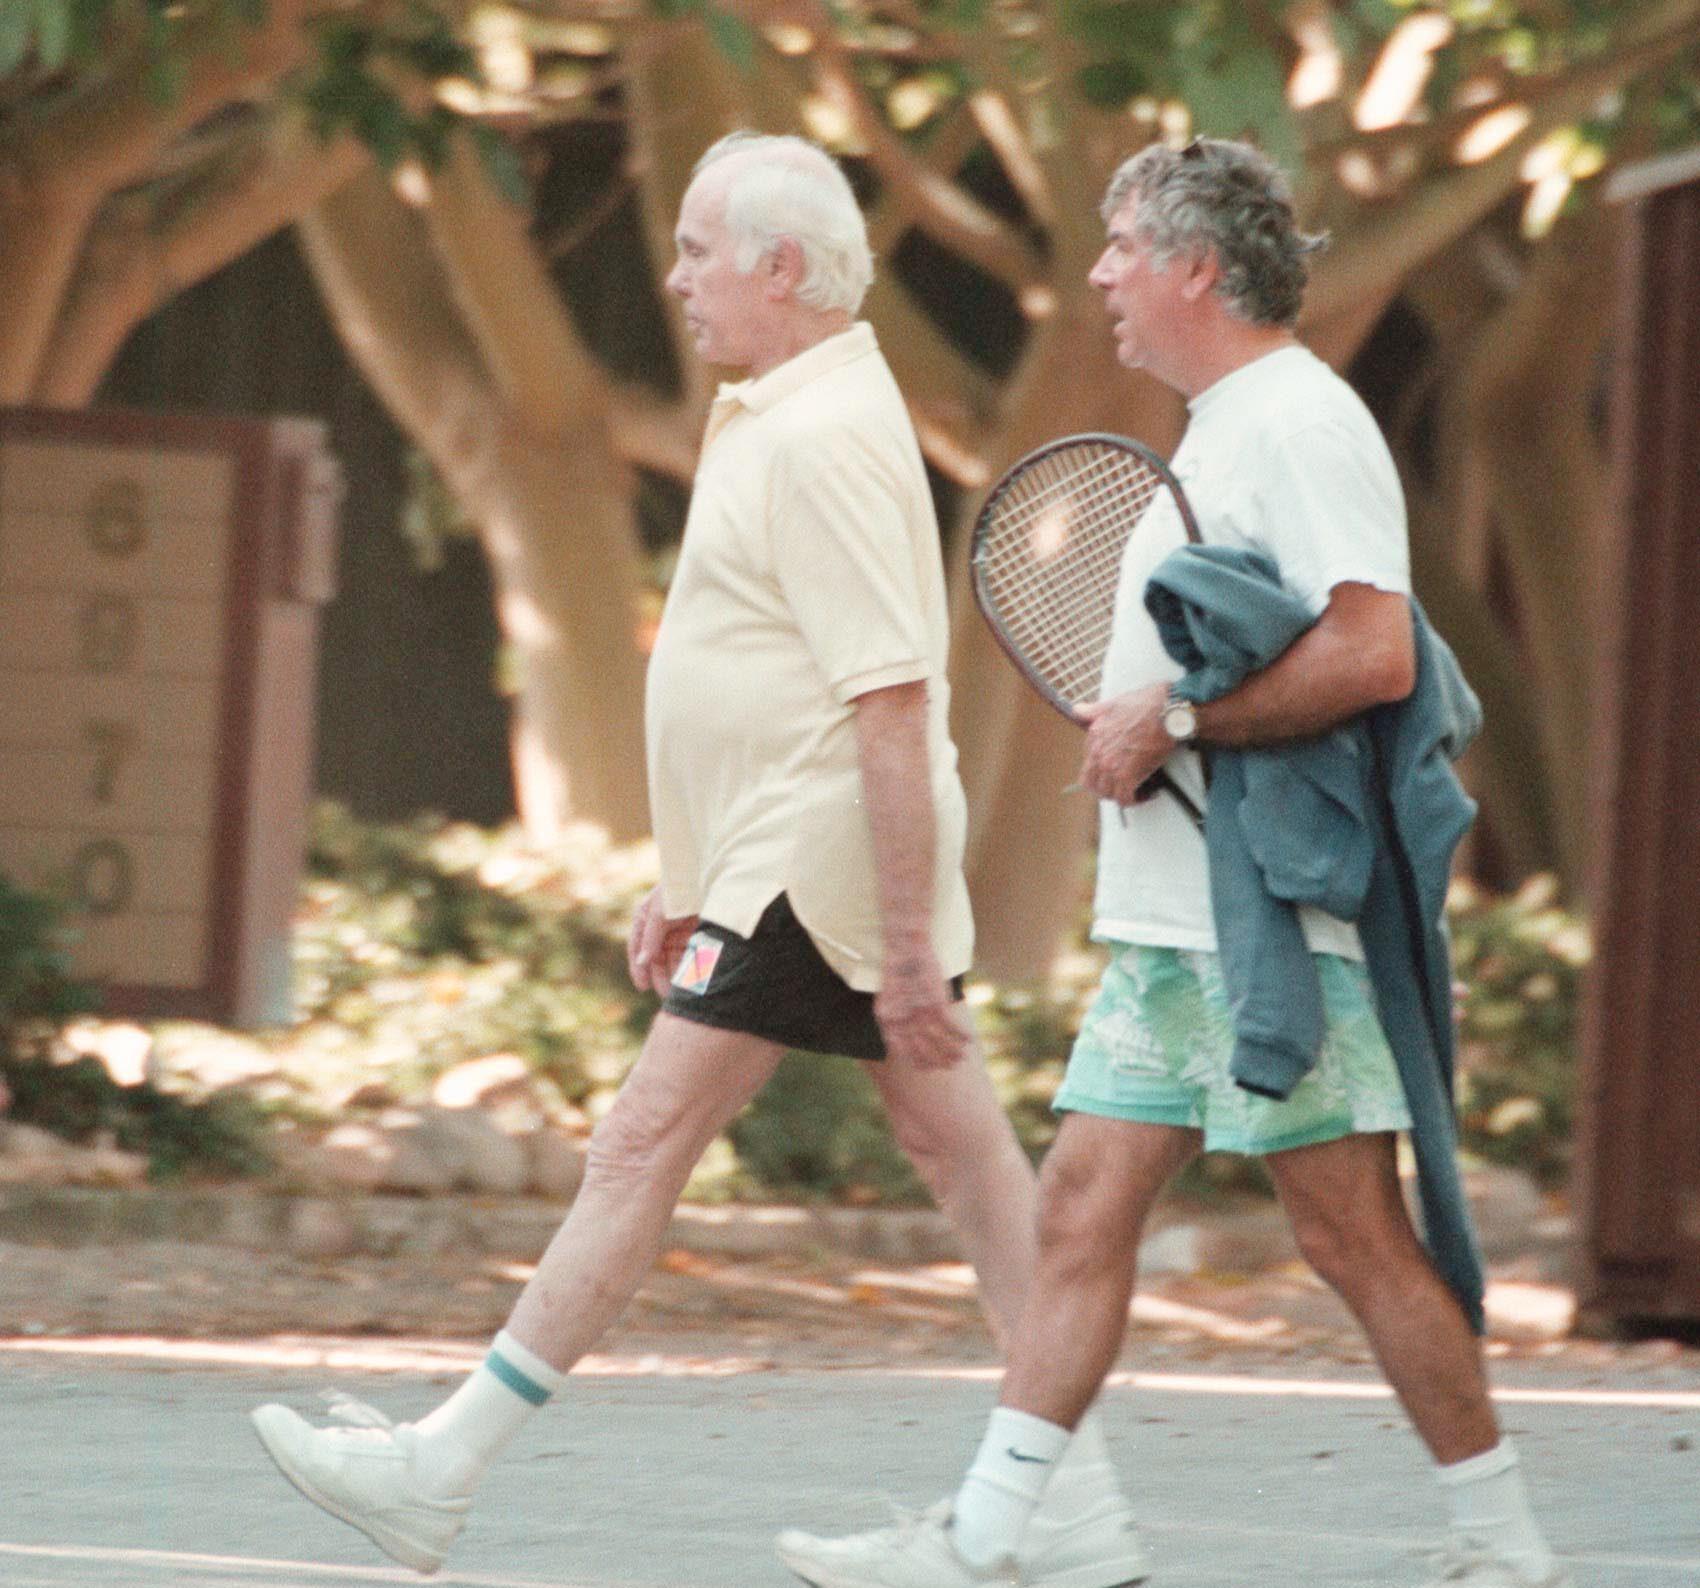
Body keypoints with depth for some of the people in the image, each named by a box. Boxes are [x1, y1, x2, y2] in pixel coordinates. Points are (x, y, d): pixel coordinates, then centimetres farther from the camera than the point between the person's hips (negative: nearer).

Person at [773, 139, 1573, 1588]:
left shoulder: (1301, 423, -13)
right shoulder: (1222, 431, 19)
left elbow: (1373, 654, -24)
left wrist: (1176, 720, -18)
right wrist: (1136, 719, 13)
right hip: (1176, 922, 10)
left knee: (1354, 1234, -6)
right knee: (1084, 1207, 5)